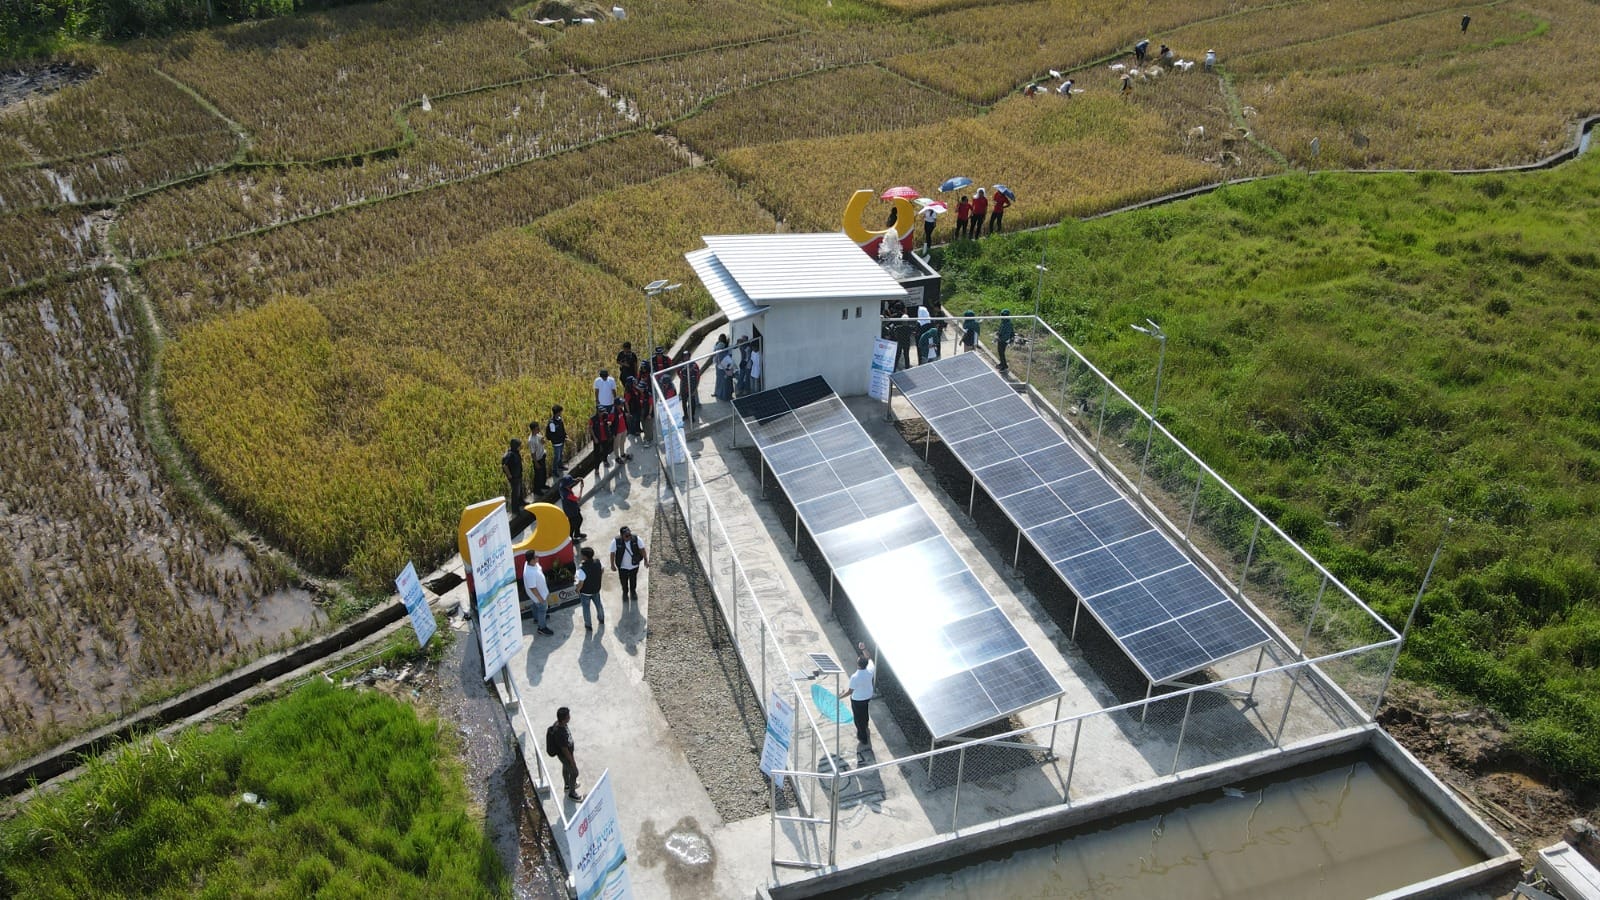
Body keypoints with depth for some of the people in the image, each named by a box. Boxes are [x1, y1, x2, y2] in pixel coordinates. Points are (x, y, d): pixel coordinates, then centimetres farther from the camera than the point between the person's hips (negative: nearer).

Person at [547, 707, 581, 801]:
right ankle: (572, 794, 37)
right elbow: (565, 750, -29)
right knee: (574, 773, 15)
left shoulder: (558, 723, -19)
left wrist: (572, 745, 18)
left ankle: (567, 785, 57)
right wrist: (572, 761, -16)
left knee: (566, 768, 31)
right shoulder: (560, 734, -44)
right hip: (565, 756, -8)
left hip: (567, 752, 8)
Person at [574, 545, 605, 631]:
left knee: (586, 608, 18)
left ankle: (588, 626, 34)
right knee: (598, 604, 29)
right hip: (596, 589, 5)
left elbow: (581, 583, -28)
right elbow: (602, 571, 0)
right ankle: (601, 619, 52)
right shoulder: (598, 562, -20)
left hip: (585, 592, -5)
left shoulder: (582, 569, -36)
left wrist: (577, 590, -8)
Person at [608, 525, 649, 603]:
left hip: (634, 565, 1)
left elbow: (642, 549, -10)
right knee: (624, 581, 20)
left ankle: (633, 591, 53)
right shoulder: (616, 541, -27)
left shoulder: (636, 539, -24)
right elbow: (612, 553, -14)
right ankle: (625, 593, 50)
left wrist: (646, 560, -7)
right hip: (622, 567, -1)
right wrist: (612, 565, -5)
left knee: (633, 580, 25)